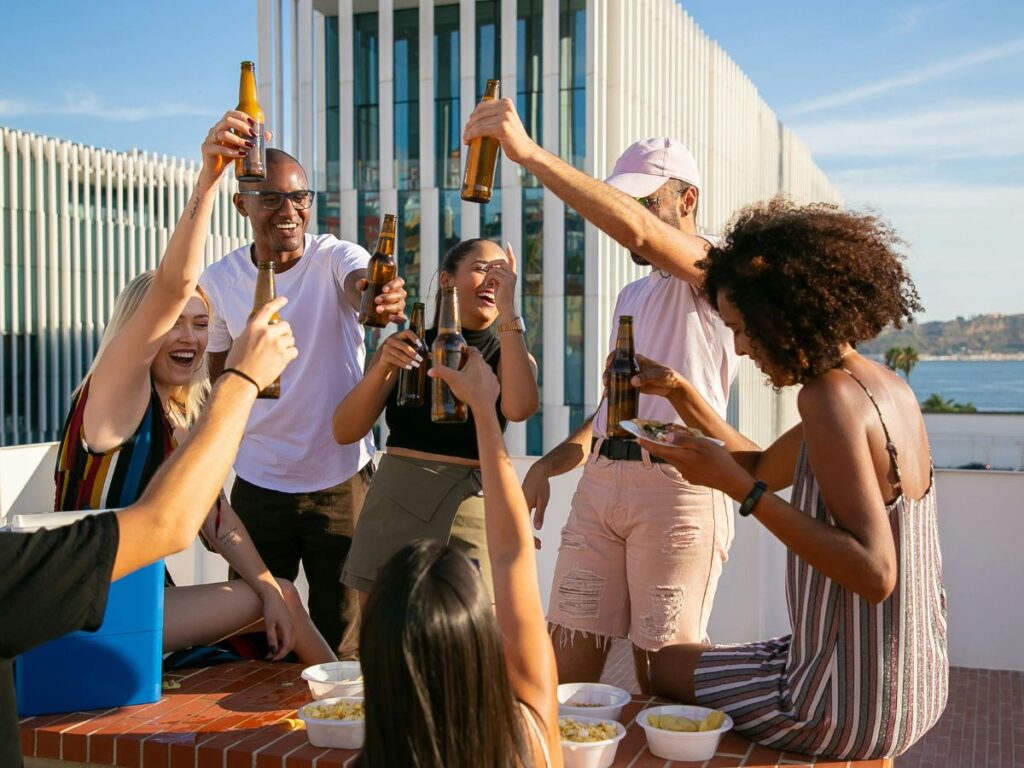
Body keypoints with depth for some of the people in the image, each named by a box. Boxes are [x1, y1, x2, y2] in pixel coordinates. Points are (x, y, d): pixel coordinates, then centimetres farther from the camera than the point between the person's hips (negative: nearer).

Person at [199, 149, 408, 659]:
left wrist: (379, 295, -57)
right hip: (257, 483, 2)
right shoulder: (218, 280, -2)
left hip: (341, 479, -2)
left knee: (342, 642, 10)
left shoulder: (336, 258, -9)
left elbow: (358, 284, -33)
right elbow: (218, 373, 10)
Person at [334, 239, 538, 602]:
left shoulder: (509, 354, 8)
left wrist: (508, 310, -14)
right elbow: (344, 432, 3)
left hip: (471, 508, -1)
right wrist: (382, 368, -13)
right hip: (394, 506, 1)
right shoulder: (406, 346, 10)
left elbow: (519, 408, -17)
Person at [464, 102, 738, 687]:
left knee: (664, 670, -2)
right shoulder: (631, 298, 24)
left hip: (676, 485, -7)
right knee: (569, 651, 3)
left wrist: (530, 153, -28)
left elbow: (636, 231, -24)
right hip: (601, 480, 7)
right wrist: (550, 464, 12)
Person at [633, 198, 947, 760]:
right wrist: (680, 394, 8)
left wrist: (735, 485, -28)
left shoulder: (831, 397, -25)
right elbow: (765, 469, 15)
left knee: (667, 667, 17)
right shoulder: (886, 386, 4)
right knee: (699, 660, 30)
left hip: (855, 710, -8)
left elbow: (874, 573, -30)